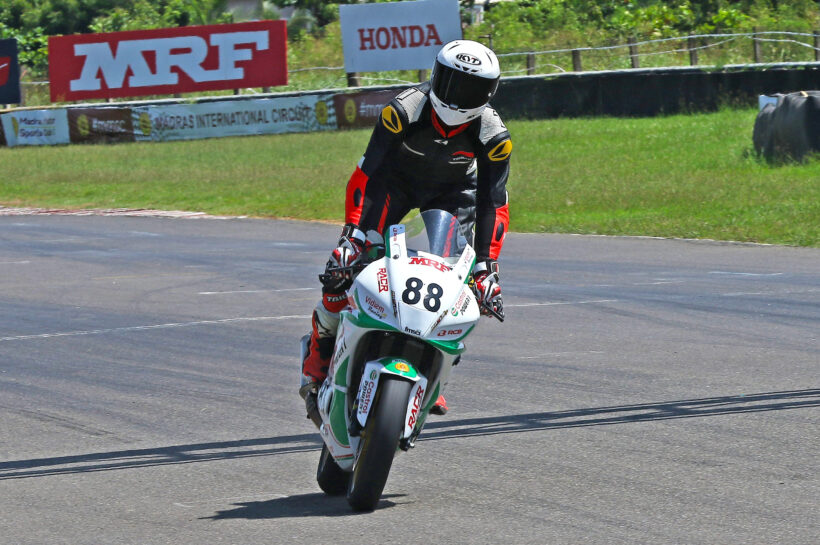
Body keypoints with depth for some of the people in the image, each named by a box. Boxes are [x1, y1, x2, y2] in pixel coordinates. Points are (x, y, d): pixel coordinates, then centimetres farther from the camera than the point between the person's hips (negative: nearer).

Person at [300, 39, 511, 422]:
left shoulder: (493, 137, -28)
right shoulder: (404, 110, -34)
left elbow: (493, 203, -23)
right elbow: (367, 171, -33)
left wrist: (486, 268, -30)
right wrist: (353, 234, -39)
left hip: (454, 189, 2)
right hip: (396, 178, -1)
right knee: (347, 263, -16)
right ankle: (318, 354, 2)